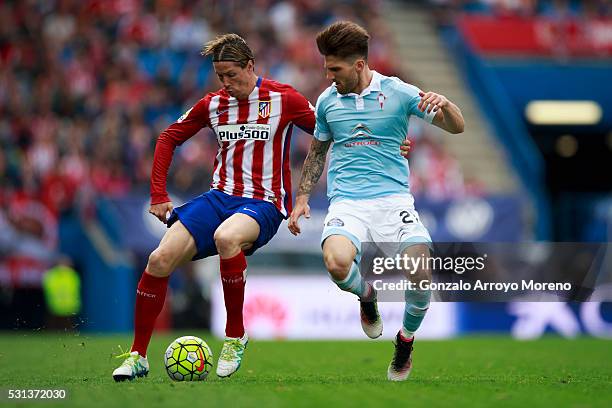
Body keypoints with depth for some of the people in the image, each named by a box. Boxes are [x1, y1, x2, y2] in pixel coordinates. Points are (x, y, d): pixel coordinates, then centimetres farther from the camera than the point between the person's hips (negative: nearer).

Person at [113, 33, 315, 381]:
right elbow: (169, 138, 19)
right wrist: (158, 194, 11)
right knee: (160, 259, -15)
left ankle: (236, 336, -18)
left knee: (226, 238, -39)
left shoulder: (283, 99, -4)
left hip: (264, 204, -5)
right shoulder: (213, 104, 8)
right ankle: (138, 356, -1)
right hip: (221, 196, 5)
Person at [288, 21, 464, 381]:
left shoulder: (398, 92, 0)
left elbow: (456, 127, 0)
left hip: (394, 199, -1)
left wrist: (443, 104, -21)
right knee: (337, 262, -31)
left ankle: (406, 340, 8)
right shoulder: (328, 100, 10)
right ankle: (367, 295, 8)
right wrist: (302, 197, 20)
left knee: (420, 270, -25)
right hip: (347, 202, 1)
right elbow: (318, 150, 27)